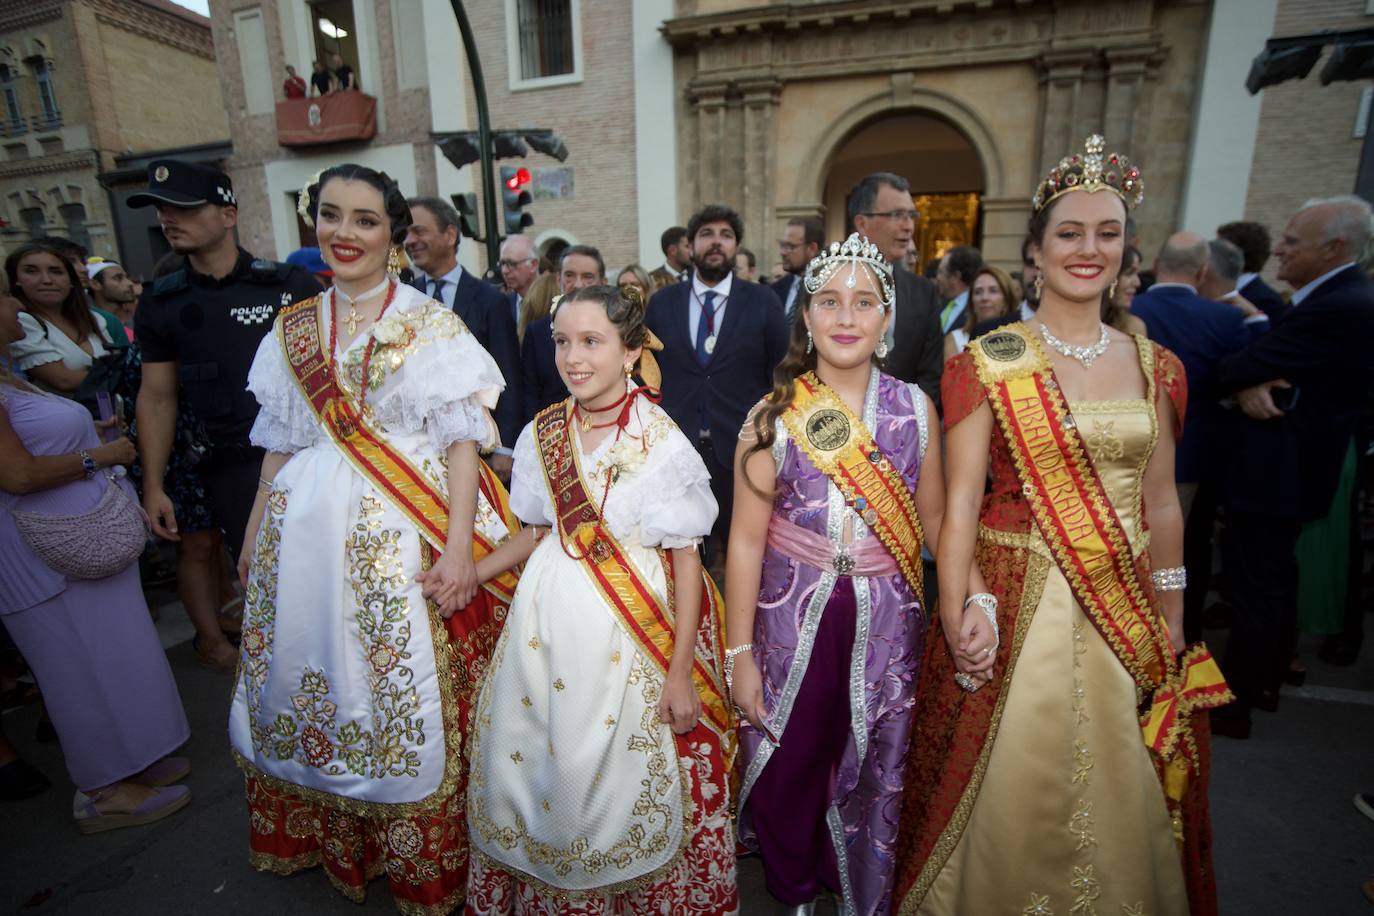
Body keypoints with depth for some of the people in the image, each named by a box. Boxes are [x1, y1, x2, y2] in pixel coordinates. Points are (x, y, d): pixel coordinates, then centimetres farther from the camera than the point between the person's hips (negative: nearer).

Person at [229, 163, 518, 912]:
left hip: (398, 535, -5)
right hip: (303, 533, 5)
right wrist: (256, 536, 15)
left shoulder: (431, 326, -4)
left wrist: (458, 548, -17)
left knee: (405, 690, 3)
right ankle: (327, 838, 41)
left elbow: (461, 442, -9)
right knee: (308, 678, 15)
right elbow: (281, 444, 15)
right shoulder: (292, 328, 11)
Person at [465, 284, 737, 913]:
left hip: (631, 633, -4)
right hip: (549, 620, 5)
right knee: (534, 764, 15)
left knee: (624, 780, 8)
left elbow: (686, 563, -11)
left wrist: (680, 673, -11)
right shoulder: (541, 434, 1)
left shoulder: (662, 443, -13)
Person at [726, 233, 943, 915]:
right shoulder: (773, 415, -7)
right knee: (787, 764, 14)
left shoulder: (914, 408, -1)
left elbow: (932, 517, 7)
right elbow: (747, 538, -7)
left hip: (886, 622, 2)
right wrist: (740, 653, -7)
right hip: (792, 619, -1)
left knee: (874, 772, 15)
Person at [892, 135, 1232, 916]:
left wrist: (1171, 624, 9)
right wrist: (961, 610, -20)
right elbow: (961, 500, -11)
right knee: (1009, 787, 10)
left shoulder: (1154, 367, 6)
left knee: (1121, 790, 18)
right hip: (1015, 603, -4)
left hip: (1125, 605, 4)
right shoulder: (988, 363, -8)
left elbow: (1161, 502, 9)